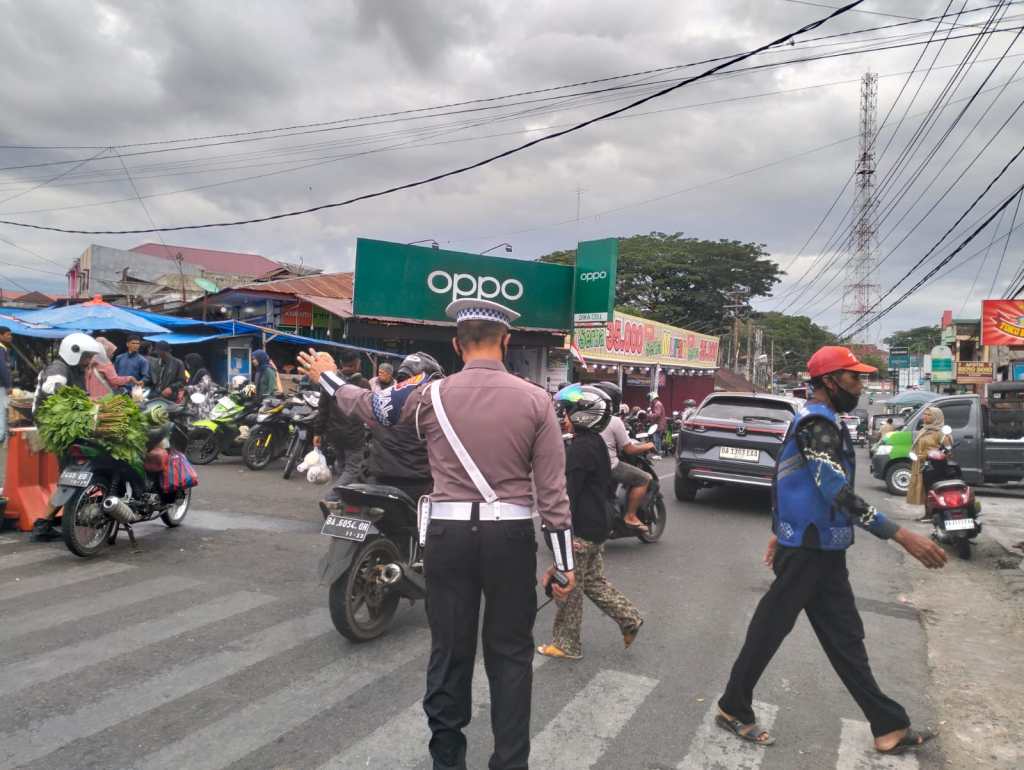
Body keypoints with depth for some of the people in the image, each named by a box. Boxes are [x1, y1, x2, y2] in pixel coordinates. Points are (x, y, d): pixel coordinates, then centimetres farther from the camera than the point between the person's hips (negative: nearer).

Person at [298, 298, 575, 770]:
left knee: (450, 647, 15)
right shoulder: (535, 400, -5)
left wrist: (326, 377, 33)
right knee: (510, 651, 13)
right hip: (511, 536, 0)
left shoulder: (431, 393, -4)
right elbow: (552, 490, -5)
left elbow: (367, 405, 13)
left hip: (449, 532, 1)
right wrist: (563, 562, 3)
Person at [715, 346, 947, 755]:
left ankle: (890, 727, 23)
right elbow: (838, 493, -27)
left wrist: (780, 532, 28)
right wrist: (902, 535, -29)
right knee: (770, 629, 3)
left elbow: (793, 483, 22)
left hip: (821, 550, 10)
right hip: (809, 551, -10)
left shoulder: (813, 420, 15)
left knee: (845, 637, 14)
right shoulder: (817, 423, -19)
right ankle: (733, 710, 18)